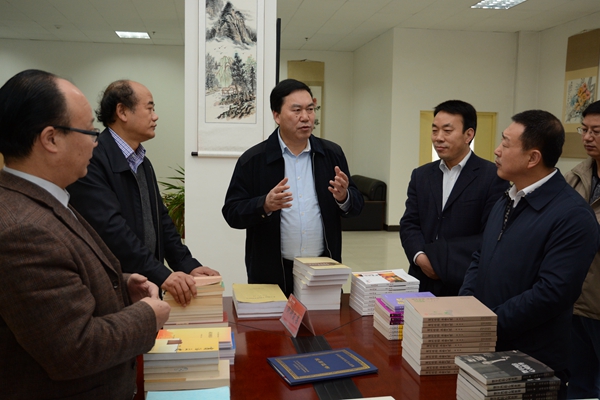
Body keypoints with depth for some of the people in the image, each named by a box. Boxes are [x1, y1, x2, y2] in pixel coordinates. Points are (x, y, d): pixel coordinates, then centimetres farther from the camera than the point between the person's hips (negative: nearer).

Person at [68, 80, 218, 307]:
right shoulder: (93, 159, -17)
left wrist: (187, 264, 0)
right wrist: (161, 274, -29)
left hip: (148, 287, 8)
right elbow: (110, 226, -26)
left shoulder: (143, 162, 11)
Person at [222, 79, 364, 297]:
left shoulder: (332, 154, 4)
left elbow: (357, 205, 7)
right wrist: (265, 205, -25)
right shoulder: (252, 160, -5)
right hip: (272, 274, -2)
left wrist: (343, 197, -16)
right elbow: (232, 213, -6)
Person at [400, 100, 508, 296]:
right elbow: (409, 224, 5)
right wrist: (420, 256, -14)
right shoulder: (421, 175, 9)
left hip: (468, 286, -4)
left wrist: (437, 255, -17)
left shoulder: (493, 176, -7)